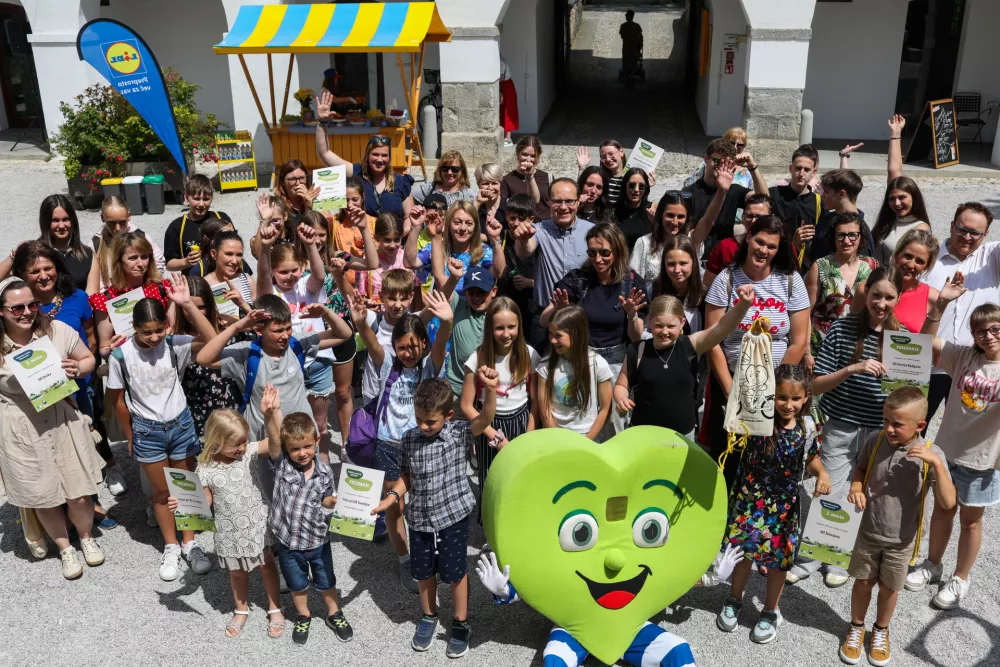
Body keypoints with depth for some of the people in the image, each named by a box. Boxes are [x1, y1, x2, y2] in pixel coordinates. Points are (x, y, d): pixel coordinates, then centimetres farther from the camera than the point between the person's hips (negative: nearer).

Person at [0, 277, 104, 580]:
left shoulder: (57, 330, -8)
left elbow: (88, 359, 6)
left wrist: (77, 368, -14)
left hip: (62, 421, 1)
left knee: (79, 495, 8)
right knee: (42, 497, 14)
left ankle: (87, 538, 40)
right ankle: (65, 549, 38)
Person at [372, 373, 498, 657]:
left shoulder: (459, 434, -16)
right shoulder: (409, 439, -5)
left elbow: (485, 419, -34)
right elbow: (406, 477, 8)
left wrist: (490, 389, -53)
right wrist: (390, 498, -8)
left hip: (453, 516, -3)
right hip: (420, 519, 3)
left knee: (455, 573, 10)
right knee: (424, 573, 19)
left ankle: (461, 624, 32)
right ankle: (429, 617, 43)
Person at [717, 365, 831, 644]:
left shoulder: (807, 426, -7)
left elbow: (812, 459, 7)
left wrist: (822, 474, -11)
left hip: (785, 505, 2)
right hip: (750, 500, -2)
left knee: (778, 558, 14)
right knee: (744, 552, 15)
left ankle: (771, 612, 37)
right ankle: (734, 601, 40)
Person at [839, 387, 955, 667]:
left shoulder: (930, 455, -21)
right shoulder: (876, 441, -13)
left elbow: (947, 503, -27)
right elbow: (861, 468, 7)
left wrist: (937, 463, -37)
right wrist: (856, 487, -13)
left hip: (901, 540, -1)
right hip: (869, 531, 1)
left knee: (888, 588, 17)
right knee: (863, 582, 17)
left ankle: (880, 631, 44)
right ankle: (856, 628, 41)